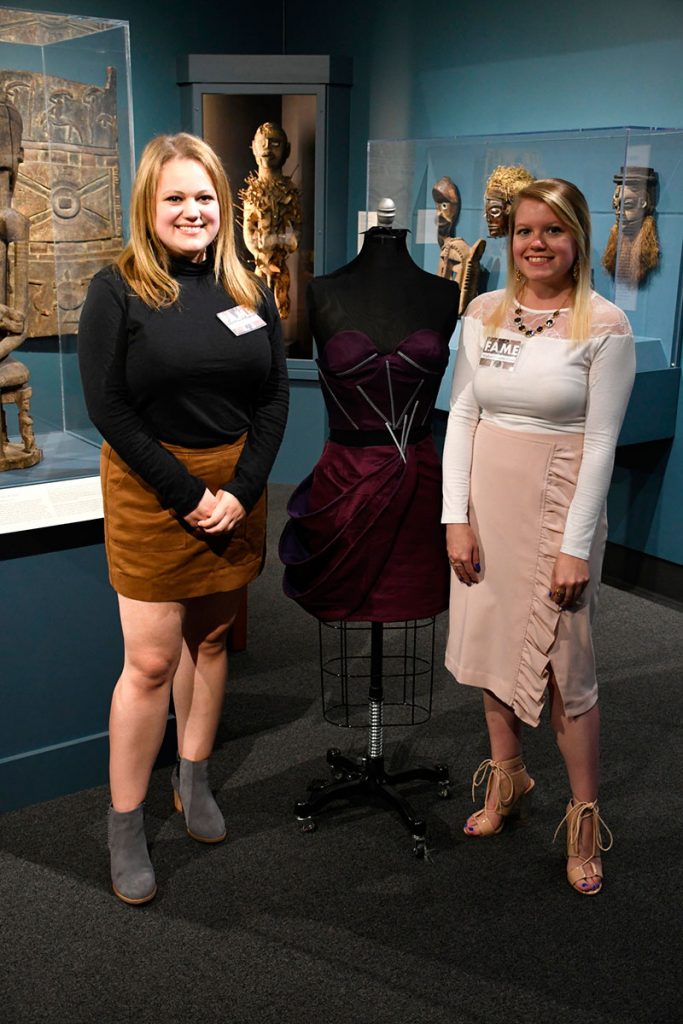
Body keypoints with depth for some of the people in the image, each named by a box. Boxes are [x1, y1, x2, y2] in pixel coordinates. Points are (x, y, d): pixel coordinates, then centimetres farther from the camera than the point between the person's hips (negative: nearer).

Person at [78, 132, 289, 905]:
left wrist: (242, 492, -7)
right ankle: (125, 827, 13)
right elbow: (107, 406, -10)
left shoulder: (248, 292, 7)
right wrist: (187, 494, -14)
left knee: (210, 641, 13)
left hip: (236, 488, 4)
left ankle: (193, 781, 32)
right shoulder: (118, 290, -5)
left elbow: (274, 399, 6)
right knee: (151, 661, -3)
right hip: (151, 489, -4)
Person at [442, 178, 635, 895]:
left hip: (559, 505, -4)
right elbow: (461, 416, 4)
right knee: (493, 646, 14)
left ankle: (585, 815, 20)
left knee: (563, 665, 1)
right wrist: (456, 516, -2)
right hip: (486, 499, 4)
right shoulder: (483, 313, 4)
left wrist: (576, 546, -13)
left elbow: (601, 443, -10)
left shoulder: (604, 325, -8)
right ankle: (507, 777, 36)